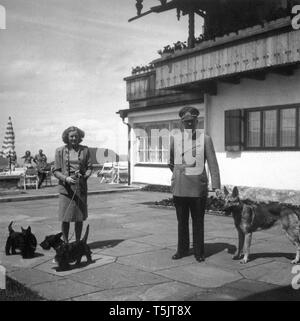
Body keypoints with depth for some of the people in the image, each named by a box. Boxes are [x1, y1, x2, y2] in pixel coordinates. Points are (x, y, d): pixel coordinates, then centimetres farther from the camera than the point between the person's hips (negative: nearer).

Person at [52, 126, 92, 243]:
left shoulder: (85, 150, 6)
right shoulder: (60, 151, 1)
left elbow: (89, 167, 8)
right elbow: (55, 171, 0)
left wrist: (84, 176, -13)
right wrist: (66, 178, -17)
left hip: (81, 187, 2)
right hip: (65, 187, -2)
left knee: (80, 217, 7)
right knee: (65, 217, -1)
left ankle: (78, 242, 20)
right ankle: (65, 243, 14)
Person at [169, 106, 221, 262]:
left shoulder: (205, 139, 1)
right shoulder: (174, 138, 4)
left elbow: (213, 164, -2)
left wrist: (216, 186, -8)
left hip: (198, 188, -1)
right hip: (179, 188, 2)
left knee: (198, 222, 6)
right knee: (182, 221, 11)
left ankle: (199, 252, 19)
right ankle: (182, 249, 25)